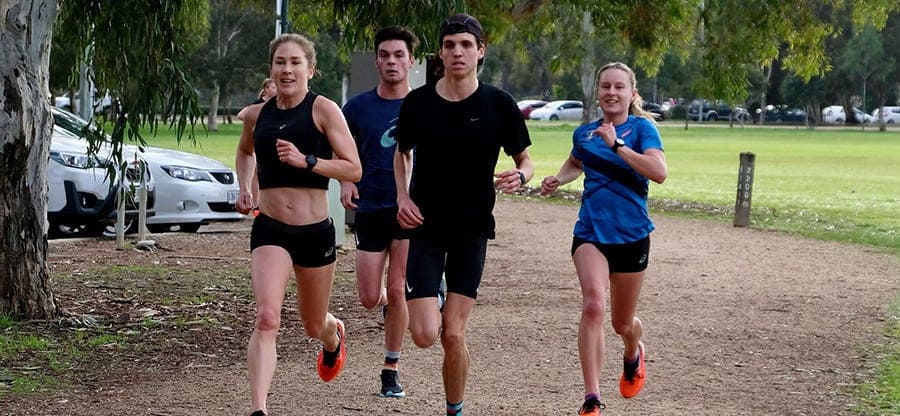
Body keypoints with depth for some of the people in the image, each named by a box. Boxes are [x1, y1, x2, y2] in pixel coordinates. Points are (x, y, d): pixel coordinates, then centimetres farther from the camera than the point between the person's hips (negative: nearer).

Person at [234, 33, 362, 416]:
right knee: (266, 318, -21)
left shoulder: (324, 110, -8)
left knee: (314, 326, 19)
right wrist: (244, 188, 10)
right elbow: (244, 152, 28)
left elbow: (354, 170, -12)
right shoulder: (257, 115, 4)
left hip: (315, 230, -1)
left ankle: (333, 335, 58)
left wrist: (306, 160, -23)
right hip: (270, 230, 1)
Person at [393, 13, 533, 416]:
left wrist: (519, 176, -18)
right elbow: (402, 153, 15)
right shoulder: (417, 103, -3)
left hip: (472, 229, 0)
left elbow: (526, 160, 5)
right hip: (424, 226, 1)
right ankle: (432, 297, 27)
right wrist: (402, 197, -1)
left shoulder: (499, 104, -5)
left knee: (453, 335, -2)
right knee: (425, 335, -9)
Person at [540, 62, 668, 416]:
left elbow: (659, 172, -24)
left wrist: (616, 144, -26)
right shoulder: (584, 133, 7)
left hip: (631, 236, -1)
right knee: (593, 306, -23)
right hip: (591, 232, 2)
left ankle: (634, 354, 52)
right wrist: (557, 180, 9)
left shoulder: (642, 128, -7)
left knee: (622, 323, 13)